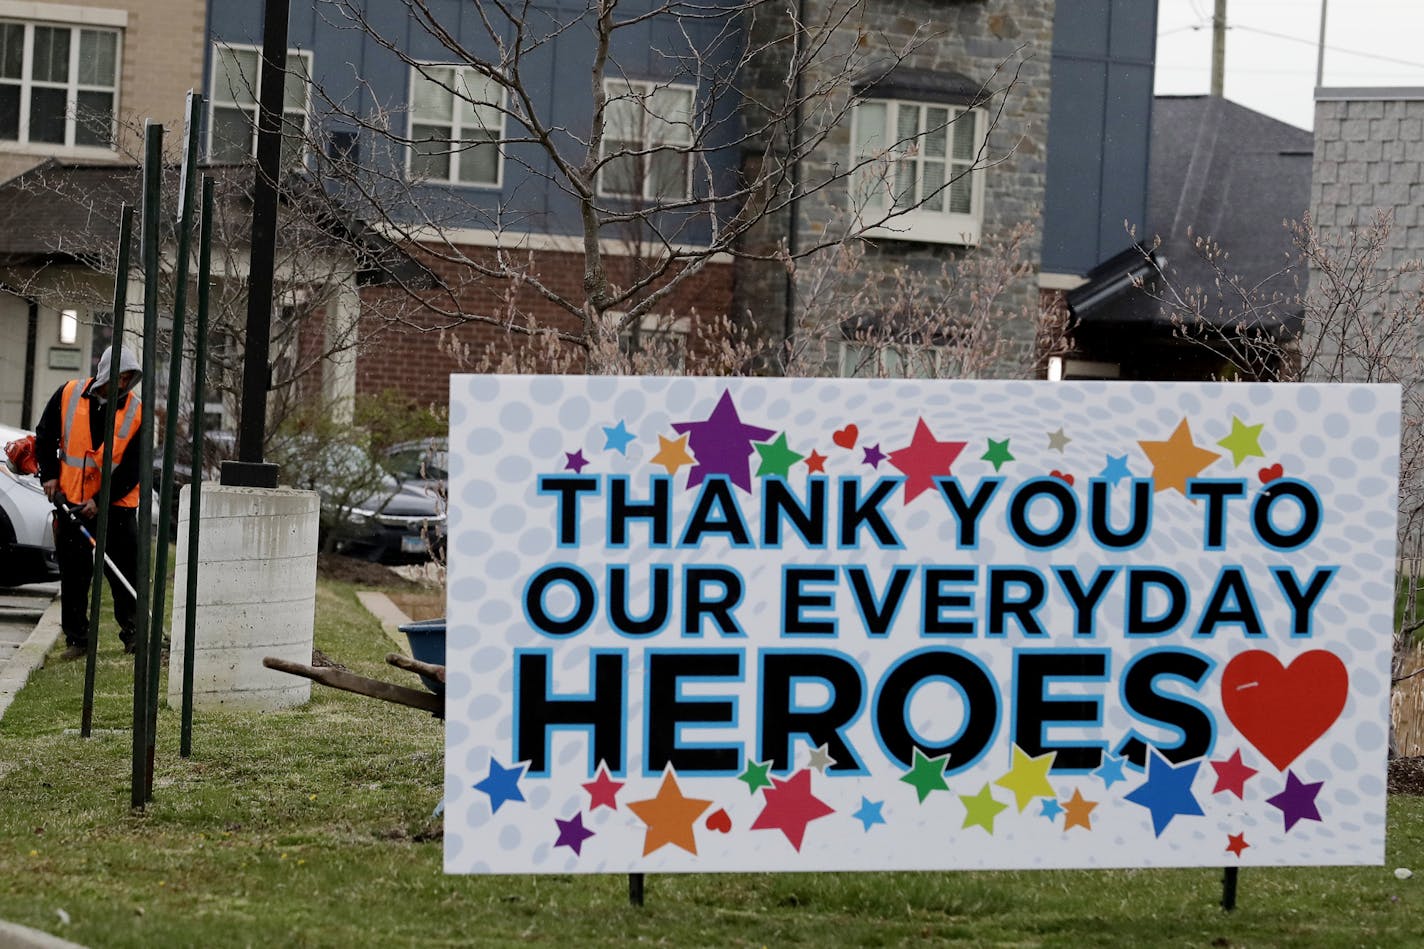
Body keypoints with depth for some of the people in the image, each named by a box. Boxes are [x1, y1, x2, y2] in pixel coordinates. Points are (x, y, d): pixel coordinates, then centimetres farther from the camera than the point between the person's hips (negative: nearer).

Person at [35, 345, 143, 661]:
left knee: (126, 571, 0)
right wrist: (49, 475, -2)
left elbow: (132, 468, -9)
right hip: (71, 502, 1)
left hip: (116, 504, -1)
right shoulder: (68, 395, -4)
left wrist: (100, 501, -15)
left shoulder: (137, 412, -8)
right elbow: (45, 436, 8)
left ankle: (133, 634, 11)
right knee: (73, 573, 5)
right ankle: (77, 639, 12)